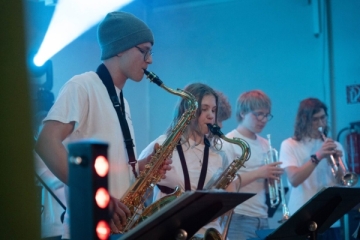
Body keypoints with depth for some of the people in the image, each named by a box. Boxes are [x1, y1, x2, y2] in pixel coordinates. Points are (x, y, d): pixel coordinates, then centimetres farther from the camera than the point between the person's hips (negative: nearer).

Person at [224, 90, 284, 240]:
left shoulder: (264, 144, 14)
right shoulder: (229, 142, -5)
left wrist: (272, 177, -4)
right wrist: (258, 173, -18)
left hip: (262, 218, 6)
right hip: (239, 218, -6)